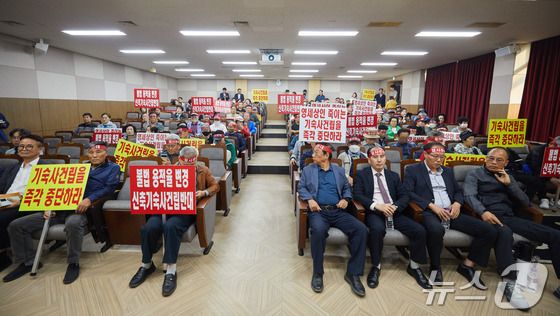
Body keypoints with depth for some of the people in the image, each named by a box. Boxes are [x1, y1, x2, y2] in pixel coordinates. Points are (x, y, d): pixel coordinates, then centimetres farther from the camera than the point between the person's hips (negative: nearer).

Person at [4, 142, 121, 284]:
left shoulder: (113, 168, 10)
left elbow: (110, 188, -6)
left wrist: (89, 199, -22)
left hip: (83, 208, -6)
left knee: (73, 224, -40)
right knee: (16, 225, 0)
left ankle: (73, 264, -19)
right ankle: (28, 262, 14)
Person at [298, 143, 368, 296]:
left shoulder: (339, 170, 18)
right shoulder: (308, 170, 14)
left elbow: (347, 187, 19)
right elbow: (301, 188, 8)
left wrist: (345, 199, -2)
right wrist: (310, 199, -11)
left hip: (338, 211, 3)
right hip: (318, 210, -2)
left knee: (361, 229, -21)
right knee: (318, 230, -36)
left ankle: (353, 273, -7)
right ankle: (317, 273, -14)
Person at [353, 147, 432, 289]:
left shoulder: (393, 176, 19)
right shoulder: (362, 174, 7)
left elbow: (405, 196, 10)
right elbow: (357, 195, -6)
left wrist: (395, 206, -11)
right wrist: (376, 205, -20)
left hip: (395, 212, 4)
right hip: (374, 212, -4)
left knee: (420, 230, -17)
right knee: (377, 229, -36)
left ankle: (414, 266, 8)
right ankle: (376, 267, -12)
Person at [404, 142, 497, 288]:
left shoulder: (448, 171, 23)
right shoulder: (413, 170, 4)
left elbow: (458, 191, 23)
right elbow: (408, 193, -8)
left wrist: (457, 203, -1)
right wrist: (431, 205, -17)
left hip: (451, 212, 6)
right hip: (429, 212, -6)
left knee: (489, 230, -12)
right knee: (436, 230, -39)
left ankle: (467, 265, 6)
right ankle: (435, 266, -10)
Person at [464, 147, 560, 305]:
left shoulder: (508, 177, 23)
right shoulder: (474, 174, 7)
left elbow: (525, 202, 14)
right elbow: (470, 196, -11)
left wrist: (509, 184, -1)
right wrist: (483, 212, -29)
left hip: (510, 217, 6)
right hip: (490, 216, -6)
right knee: (504, 233, -39)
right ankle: (511, 282, -34)